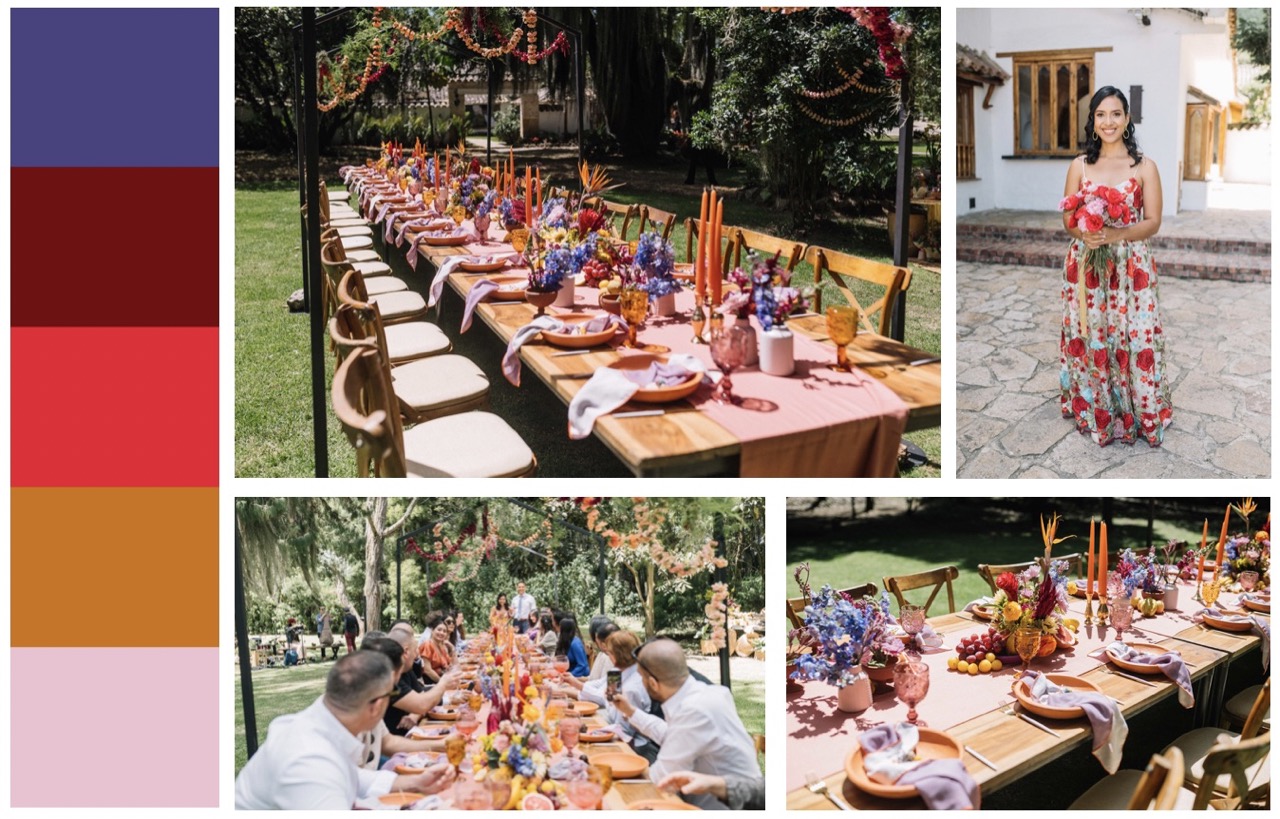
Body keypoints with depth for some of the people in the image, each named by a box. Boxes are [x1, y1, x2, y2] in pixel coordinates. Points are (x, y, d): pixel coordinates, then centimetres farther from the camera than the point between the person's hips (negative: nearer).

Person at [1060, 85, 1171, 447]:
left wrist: (1115, 234, -20)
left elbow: (1153, 222, -3)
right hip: (1086, 266, 2)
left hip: (1131, 268, -2)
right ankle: (1093, 412, 21)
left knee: (1134, 341, -3)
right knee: (1088, 339, 5)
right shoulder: (1079, 165, 5)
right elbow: (1068, 218, 6)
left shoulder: (1145, 166, -1)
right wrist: (1085, 233, -17)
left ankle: (1137, 414, 13)